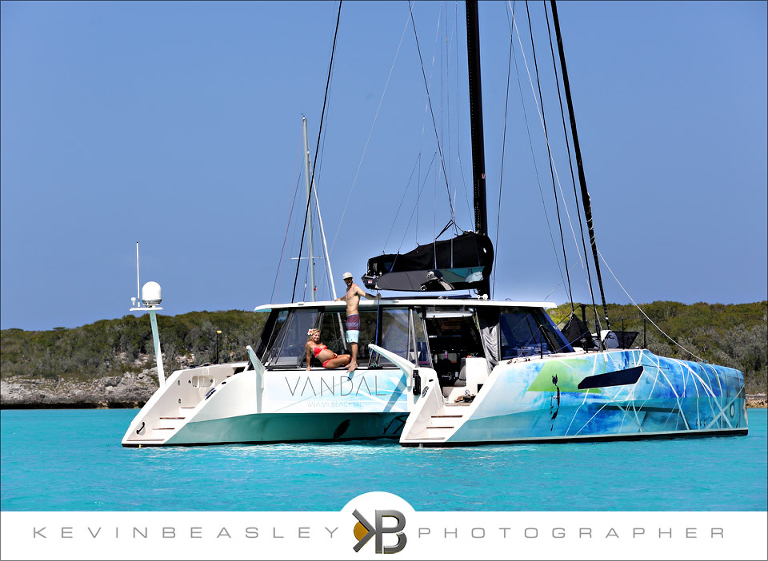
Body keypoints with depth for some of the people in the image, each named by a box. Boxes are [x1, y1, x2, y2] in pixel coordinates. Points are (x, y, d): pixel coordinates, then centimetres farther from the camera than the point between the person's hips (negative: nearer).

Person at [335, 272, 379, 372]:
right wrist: (340, 299, 66)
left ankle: (354, 363, -22)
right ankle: (353, 362, 10)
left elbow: (365, 294, -26)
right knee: (350, 341, 8)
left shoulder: (356, 288, -9)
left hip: (354, 316, -10)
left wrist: (375, 297, -45)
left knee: (353, 341, -16)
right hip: (349, 318, 10)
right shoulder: (348, 289, 21)